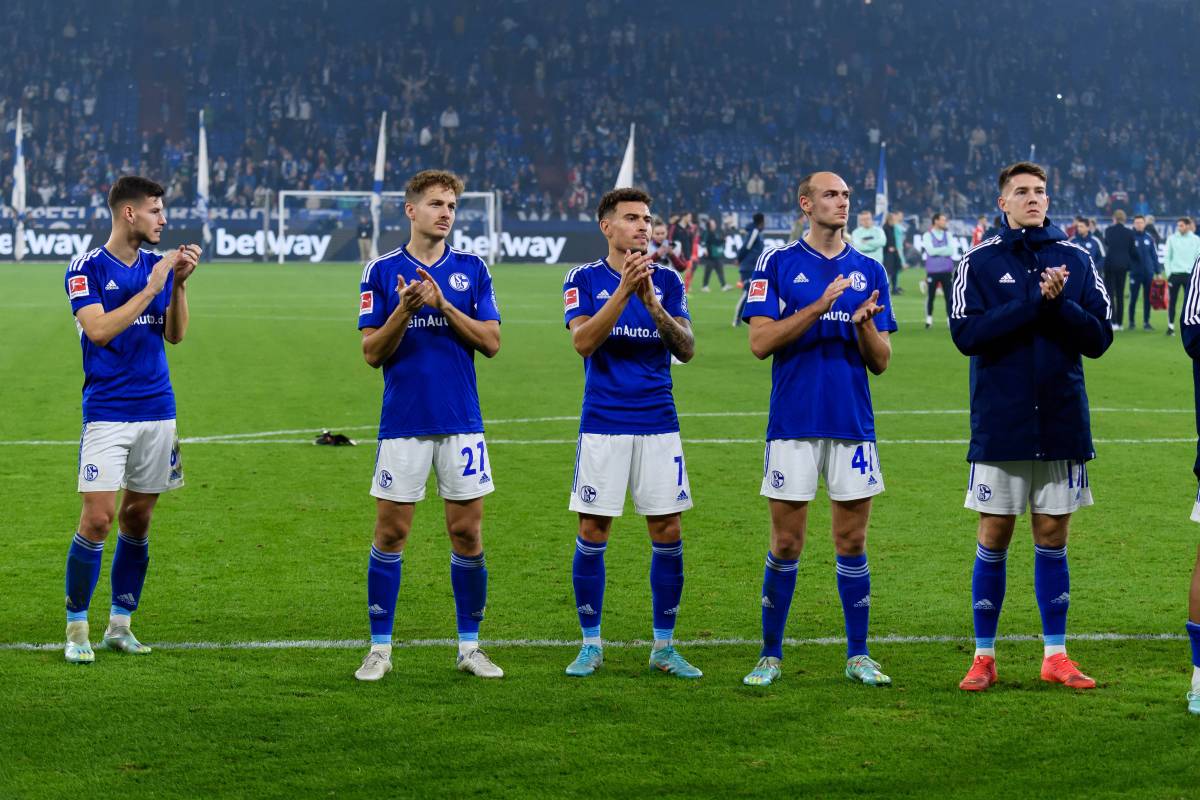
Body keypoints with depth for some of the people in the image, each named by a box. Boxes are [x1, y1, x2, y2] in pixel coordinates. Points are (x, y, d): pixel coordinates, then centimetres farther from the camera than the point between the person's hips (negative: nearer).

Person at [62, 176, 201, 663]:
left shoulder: (156, 265, 10)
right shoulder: (87, 268, -6)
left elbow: (175, 334, 9)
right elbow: (99, 329, -18)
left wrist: (179, 282, -4)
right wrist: (151, 288, -17)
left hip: (157, 411, 5)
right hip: (106, 413, -5)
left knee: (137, 519, 8)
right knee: (97, 518, -11)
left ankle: (120, 625, 17)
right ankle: (76, 629, 0)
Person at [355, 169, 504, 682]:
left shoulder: (472, 269, 6)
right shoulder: (382, 271, 1)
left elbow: (491, 341, -2)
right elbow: (373, 352, -2)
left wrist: (442, 304, -13)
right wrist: (405, 310, -19)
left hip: (461, 422, 1)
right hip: (402, 423, -1)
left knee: (467, 532, 3)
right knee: (390, 532, 1)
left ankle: (469, 647, 14)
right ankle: (380, 648, 10)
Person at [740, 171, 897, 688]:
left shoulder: (869, 271, 9)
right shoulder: (777, 263, 1)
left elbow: (880, 362, 8)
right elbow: (760, 342, -9)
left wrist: (864, 324, -13)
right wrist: (820, 306, -17)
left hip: (853, 425, 3)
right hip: (792, 425, -2)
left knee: (852, 541, 6)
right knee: (786, 543, 1)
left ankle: (858, 655, 14)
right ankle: (770, 655, 11)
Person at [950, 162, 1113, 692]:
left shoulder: (1077, 261, 5)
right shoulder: (978, 263, 0)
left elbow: (1098, 338, 0)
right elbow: (967, 334, -13)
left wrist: (1058, 303, -16)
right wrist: (1035, 301, -17)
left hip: (1062, 424, 2)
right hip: (999, 426, -2)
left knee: (1052, 539, 7)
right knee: (993, 539, 3)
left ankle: (1055, 655, 14)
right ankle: (984, 656, 11)